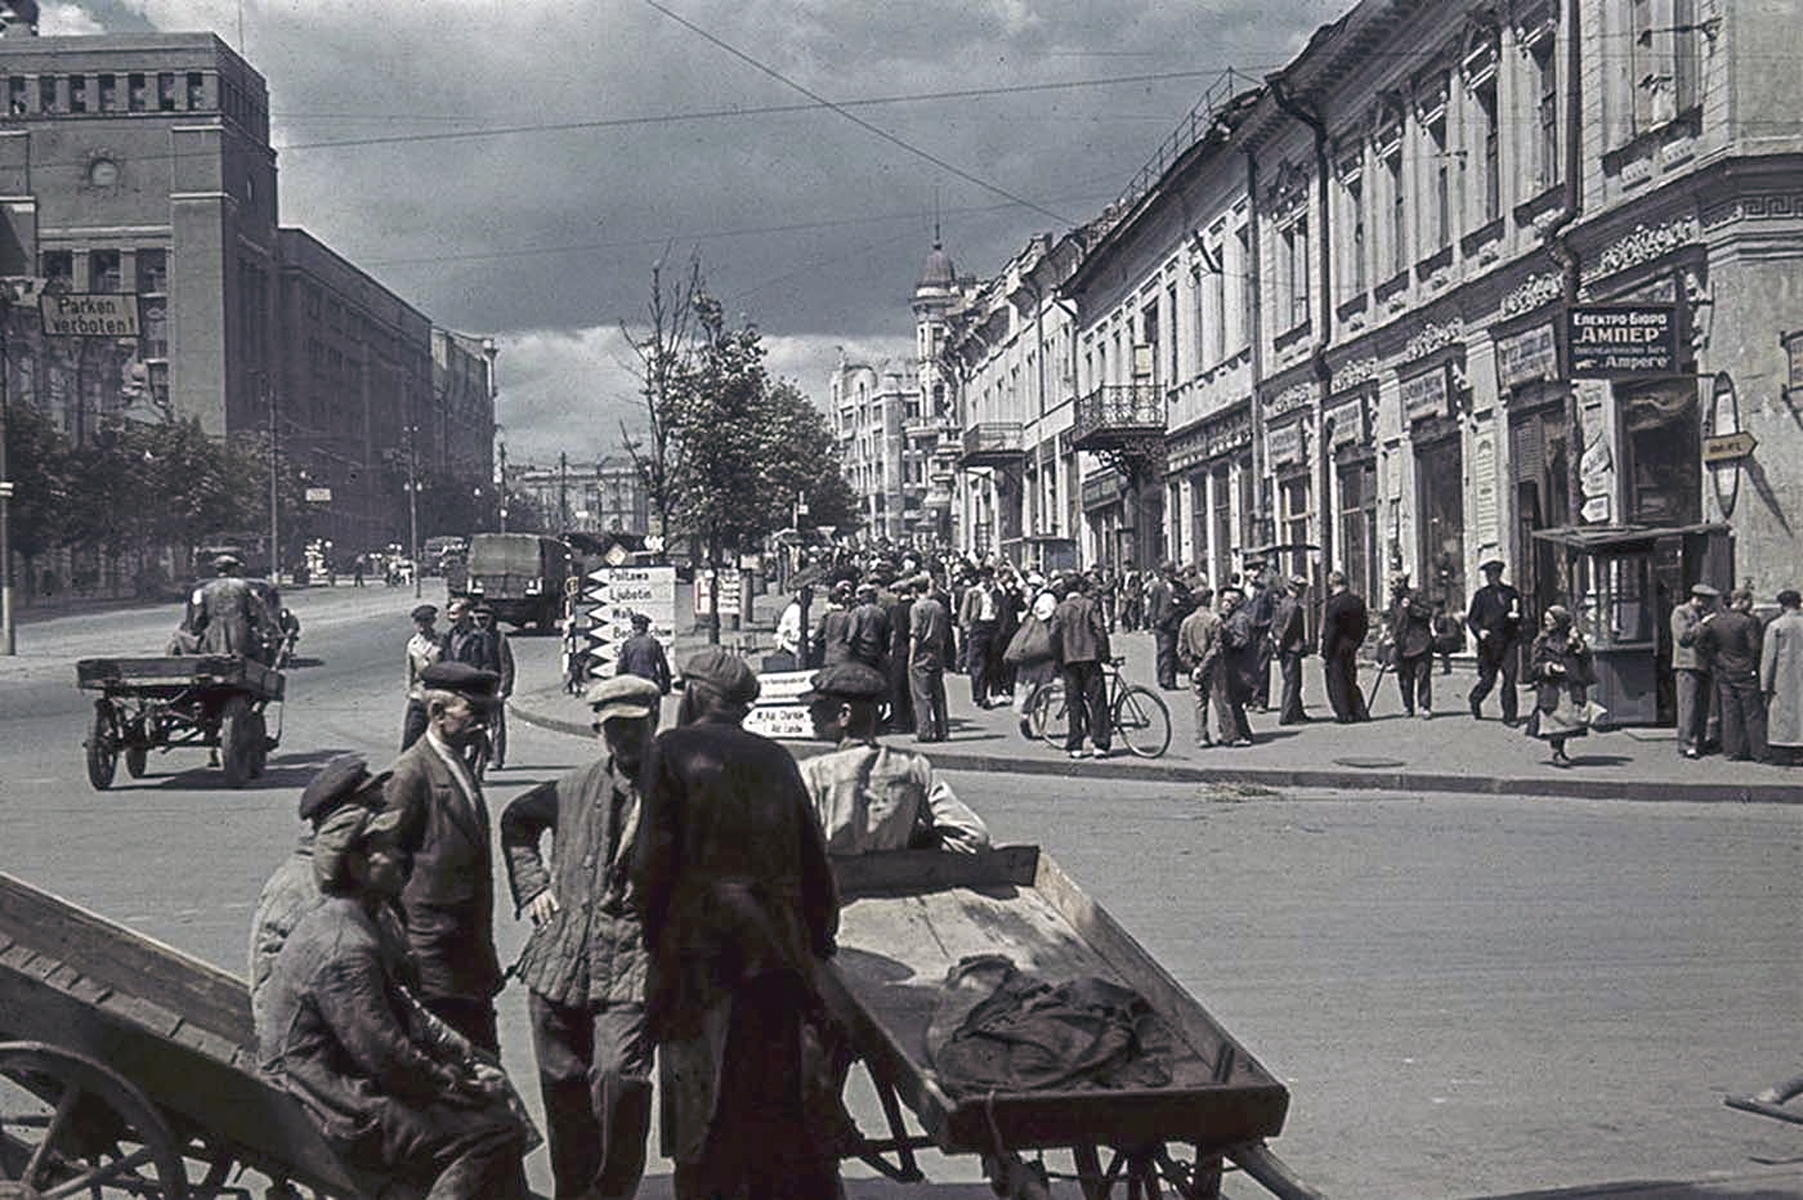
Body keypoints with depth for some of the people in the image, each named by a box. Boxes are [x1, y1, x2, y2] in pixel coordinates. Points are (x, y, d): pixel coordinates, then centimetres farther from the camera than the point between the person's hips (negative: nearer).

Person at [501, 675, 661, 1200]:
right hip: (560, 964, 5)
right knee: (563, 1086, 10)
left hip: (633, 968, -5)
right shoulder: (576, 788, 12)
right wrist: (532, 887, 20)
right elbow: (515, 820, 30)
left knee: (619, 1077, -18)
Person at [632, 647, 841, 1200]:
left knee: (700, 1109, 3)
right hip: (776, 951, 5)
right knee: (773, 1102, 11)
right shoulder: (776, 759, 11)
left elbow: (656, 854, -10)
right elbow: (812, 859, 12)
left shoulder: (672, 750, -3)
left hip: (701, 950, -5)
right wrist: (818, 936, 21)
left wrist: (653, 934, 2)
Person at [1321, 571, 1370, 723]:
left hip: (1337, 647, -7)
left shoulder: (1332, 603, -16)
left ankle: (1344, 714, 2)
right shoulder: (1357, 601, 6)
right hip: (1352, 646, 7)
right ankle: (1360, 712, 16)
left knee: (1336, 681, 2)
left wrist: (1326, 650, -11)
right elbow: (1365, 625, 12)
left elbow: (1330, 630, -17)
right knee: (1351, 680, 17)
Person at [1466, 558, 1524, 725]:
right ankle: (1475, 700, 31)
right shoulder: (1482, 595, 4)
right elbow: (1471, 618, 2)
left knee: (1510, 678, -7)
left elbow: (1519, 613, 17)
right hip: (1489, 643, -2)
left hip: (1508, 642, 2)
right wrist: (1479, 631, -16)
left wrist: (1515, 616, -7)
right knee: (1488, 679, 1)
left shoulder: (1511, 593, 11)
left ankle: (1509, 715, -1)